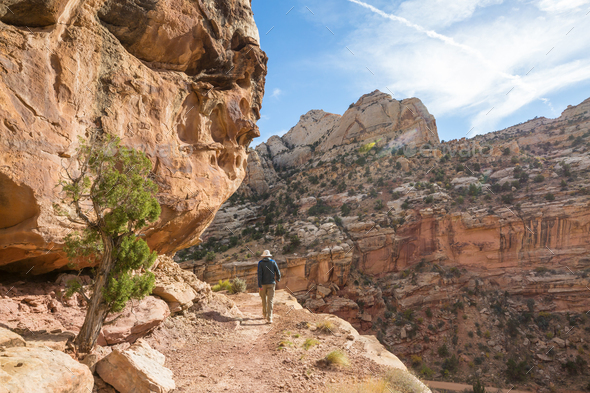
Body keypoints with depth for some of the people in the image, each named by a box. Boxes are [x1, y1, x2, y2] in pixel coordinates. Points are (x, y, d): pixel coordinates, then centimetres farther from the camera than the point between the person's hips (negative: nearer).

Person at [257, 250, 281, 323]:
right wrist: (278, 278, 24)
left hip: (263, 284, 0)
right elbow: (278, 272, 1)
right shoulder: (273, 262, 0)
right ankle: (269, 319, -16)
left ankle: (265, 314, 38)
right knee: (270, 301, -5)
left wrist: (259, 286, -15)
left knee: (264, 299, 21)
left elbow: (259, 274, -13)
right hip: (271, 284, 0)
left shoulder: (260, 263, -4)